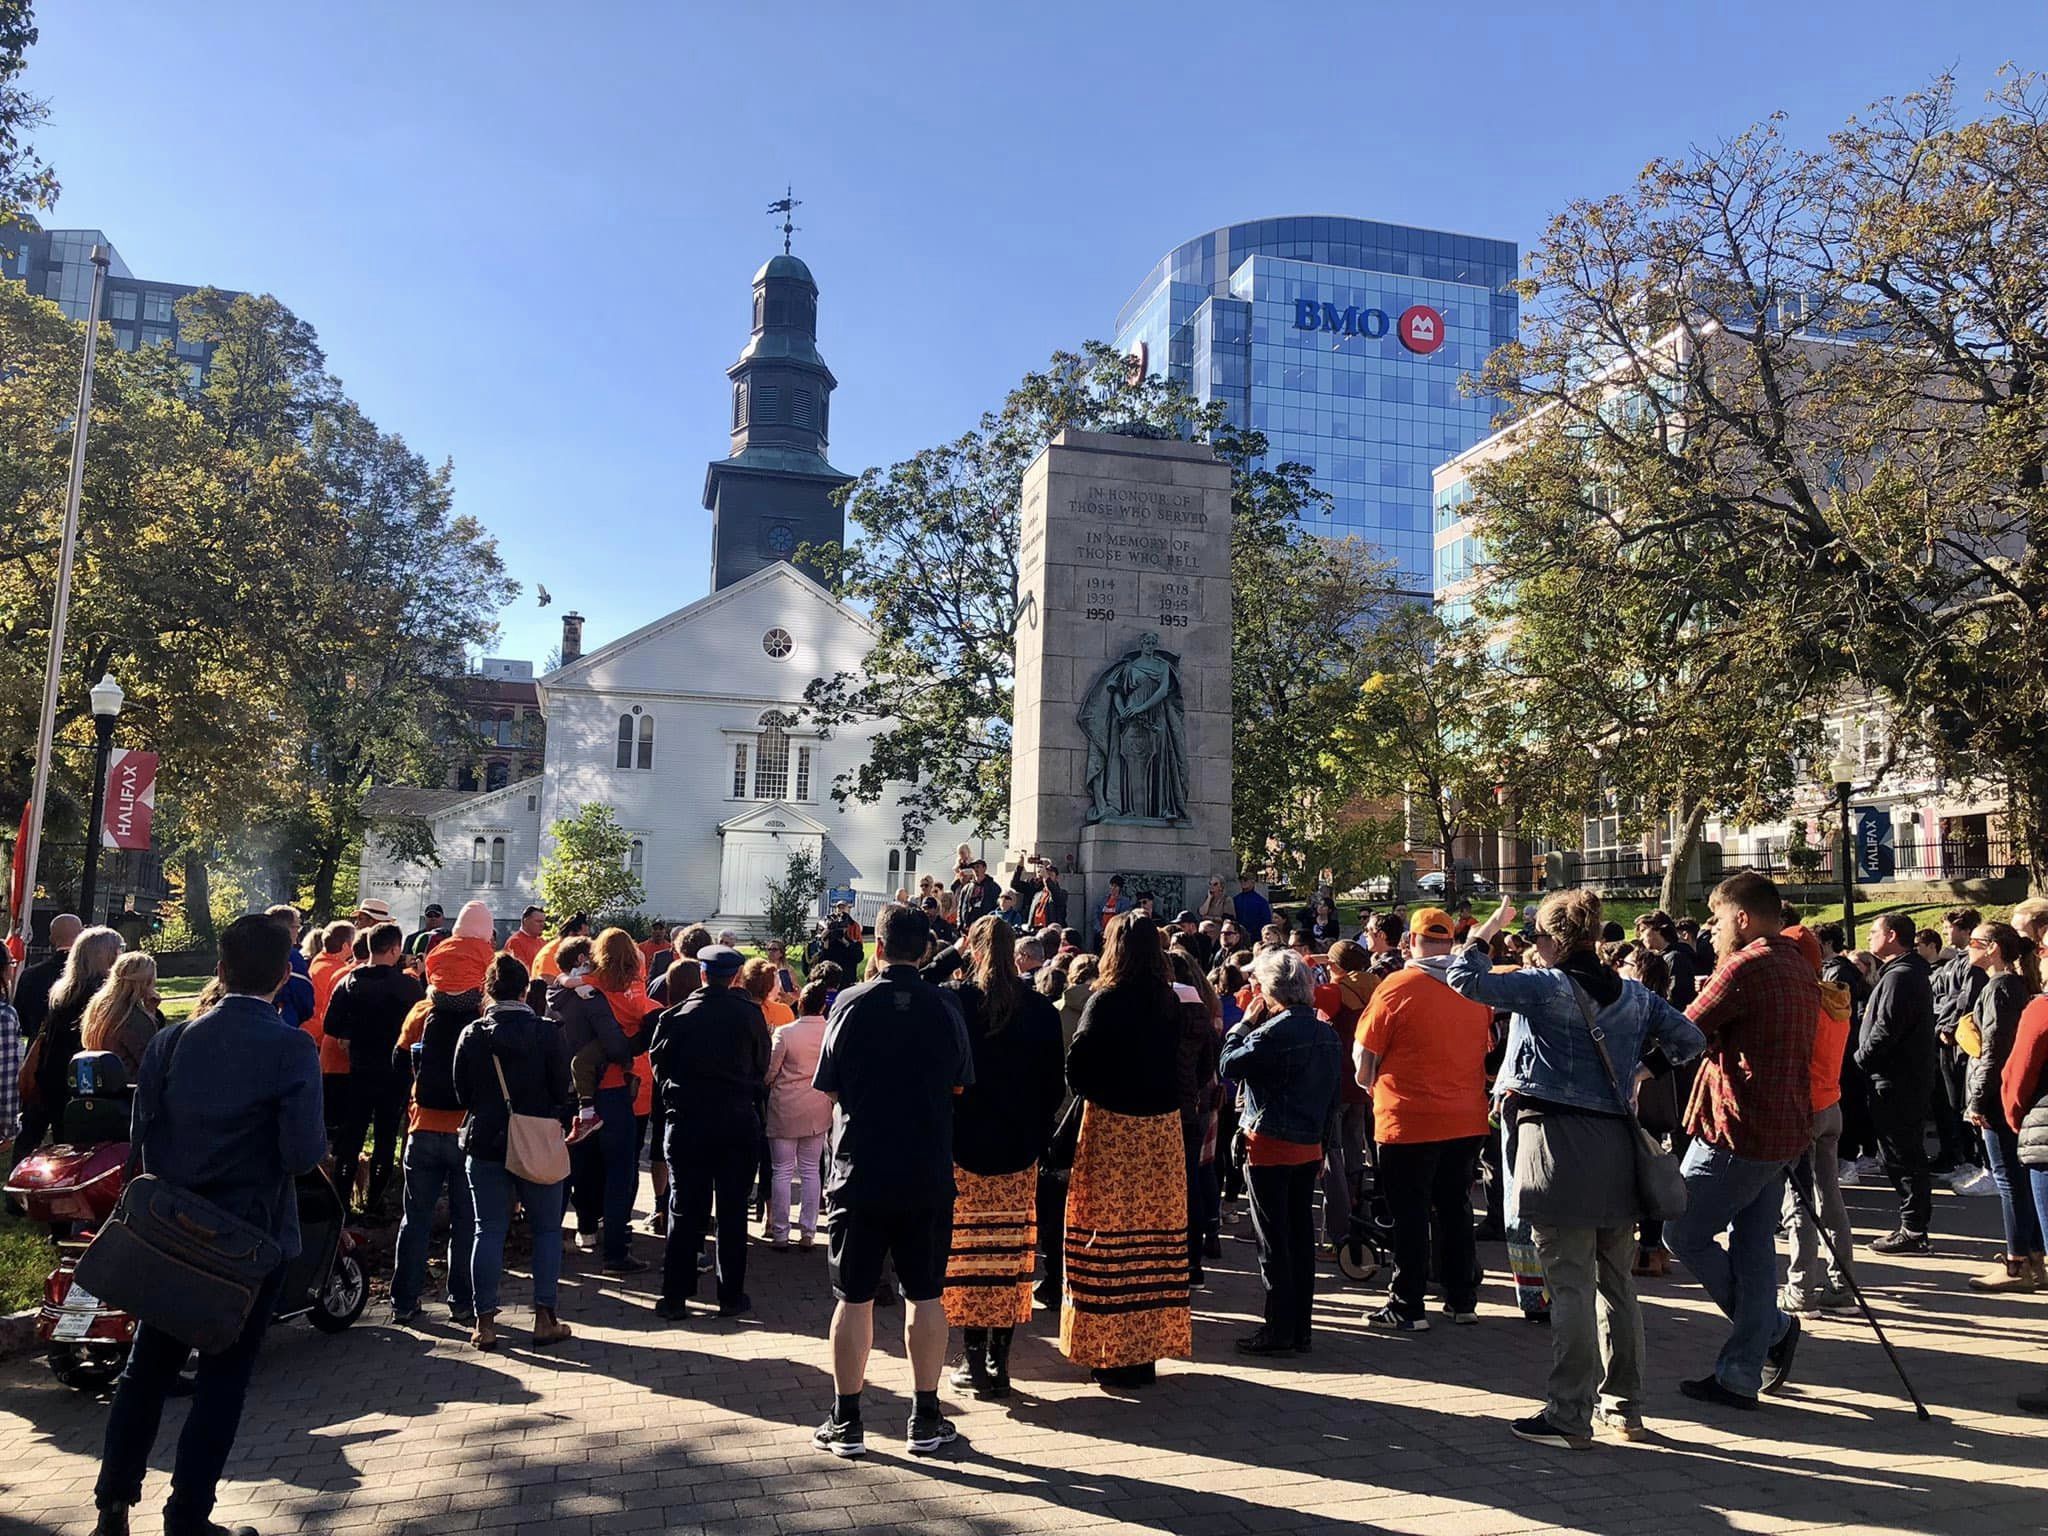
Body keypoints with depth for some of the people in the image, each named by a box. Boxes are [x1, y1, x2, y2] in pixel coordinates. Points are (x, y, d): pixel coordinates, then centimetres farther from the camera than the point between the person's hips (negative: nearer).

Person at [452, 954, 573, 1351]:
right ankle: (545, 1318, 9)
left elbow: (462, 1094, 2)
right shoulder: (547, 1033, -9)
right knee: (547, 1229, 10)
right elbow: (561, 1092, -5)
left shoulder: (471, 1036, -4)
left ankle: (485, 1322, 11)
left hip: (485, 1144, 2)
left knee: (489, 1230, 9)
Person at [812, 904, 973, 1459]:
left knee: (854, 1297, 8)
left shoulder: (850, 1004, -7)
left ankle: (846, 1423, 16)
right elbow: (960, 1084, 8)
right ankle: (925, 1420, 17)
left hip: (860, 1170, -1)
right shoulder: (945, 1008, -4)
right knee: (925, 1295, 10)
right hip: (928, 1174, 1)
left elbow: (828, 1087, -1)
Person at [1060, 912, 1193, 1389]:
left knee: (1109, 1237, 3)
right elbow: (1179, 1062, 12)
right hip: (1163, 1129, 5)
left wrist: (1100, 1093, 5)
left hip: (1112, 1127, -5)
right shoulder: (1169, 1001, 4)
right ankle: (1149, 1347, 20)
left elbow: (1076, 1070, -12)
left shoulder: (1106, 1000, -11)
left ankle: (1114, 1352, 8)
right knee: (1156, 1235, 10)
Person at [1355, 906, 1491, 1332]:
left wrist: (1368, 1082, 11)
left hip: (1409, 1120, -5)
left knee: (1410, 1215, 3)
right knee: (1456, 1209, 16)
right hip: (1467, 1119, 5)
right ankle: (1463, 1300, 23)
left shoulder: (1397, 986, -13)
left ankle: (1408, 1308, 8)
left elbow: (1365, 1055, -8)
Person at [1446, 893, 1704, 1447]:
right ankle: (1623, 1407, 25)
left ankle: (1570, 1416, 4)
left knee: (1570, 1286, -2)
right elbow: (1690, 1040, 12)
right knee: (1616, 1282, 15)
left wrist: (1488, 930, 1)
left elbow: (1463, 977, -14)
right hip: (1617, 1144, 6)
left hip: (1557, 1143, -6)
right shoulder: (1634, 995, 9)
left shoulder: (1544, 986, -9)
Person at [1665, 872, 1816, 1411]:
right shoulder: (1800, 969, 14)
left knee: (1683, 1231, 3)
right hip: (1783, 1131, 9)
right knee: (1754, 1247, 11)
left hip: (1737, 1129, -9)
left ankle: (1773, 1327, 11)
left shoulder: (1745, 967, -16)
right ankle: (1742, 1375, 15)